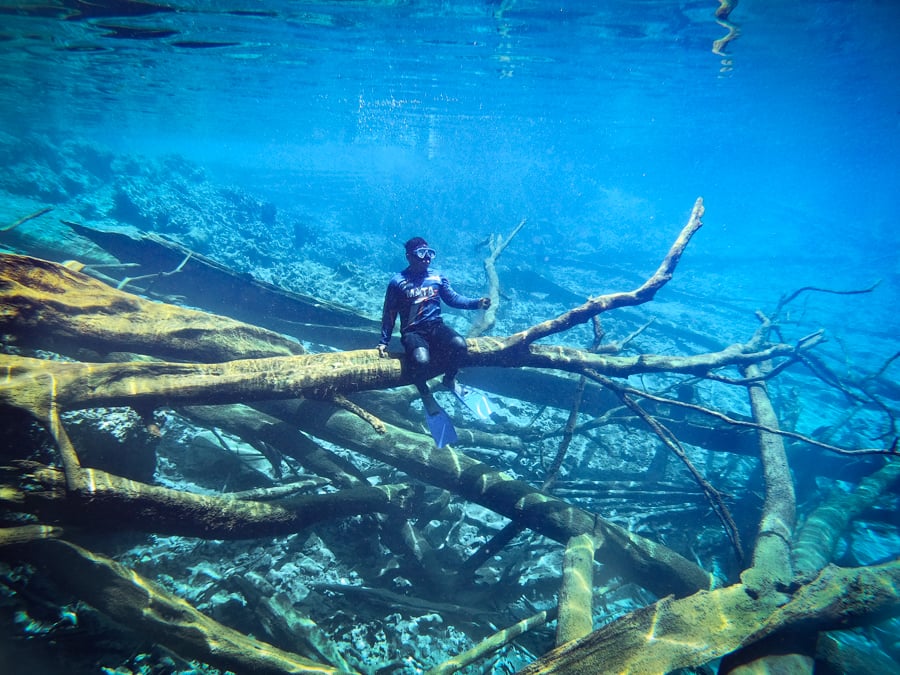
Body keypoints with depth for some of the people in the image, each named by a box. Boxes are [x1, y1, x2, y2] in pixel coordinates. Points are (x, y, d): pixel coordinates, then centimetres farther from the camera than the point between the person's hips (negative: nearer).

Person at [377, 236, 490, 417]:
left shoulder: (438, 277, 10)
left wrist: (477, 303, -9)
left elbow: (453, 298, 7)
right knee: (421, 359, -36)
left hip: (436, 326, 3)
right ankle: (425, 394, -3)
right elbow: (389, 314, 6)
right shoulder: (398, 282, 2)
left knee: (459, 344, -29)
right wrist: (384, 341, 1)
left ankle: (449, 380, 2)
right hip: (412, 332, -3)